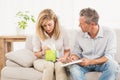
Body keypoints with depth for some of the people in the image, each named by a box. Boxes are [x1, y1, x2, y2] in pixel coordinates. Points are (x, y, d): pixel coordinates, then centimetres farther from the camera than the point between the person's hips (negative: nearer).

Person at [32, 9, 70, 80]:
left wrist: (64, 58, -19)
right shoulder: (38, 35, -8)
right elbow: (36, 54, 2)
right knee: (49, 65, -35)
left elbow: (67, 51, 2)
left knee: (59, 65, -35)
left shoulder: (62, 32, -7)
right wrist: (42, 53, -20)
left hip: (58, 61, 0)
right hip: (43, 61, 0)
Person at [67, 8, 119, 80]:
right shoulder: (80, 35, -2)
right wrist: (74, 57, -18)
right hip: (85, 64, 2)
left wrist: (90, 62, -28)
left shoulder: (109, 33, -13)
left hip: (101, 64, -2)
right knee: (73, 67, -29)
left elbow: (109, 56, -16)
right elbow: (76, 52, 7)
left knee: (112, 65, -34)